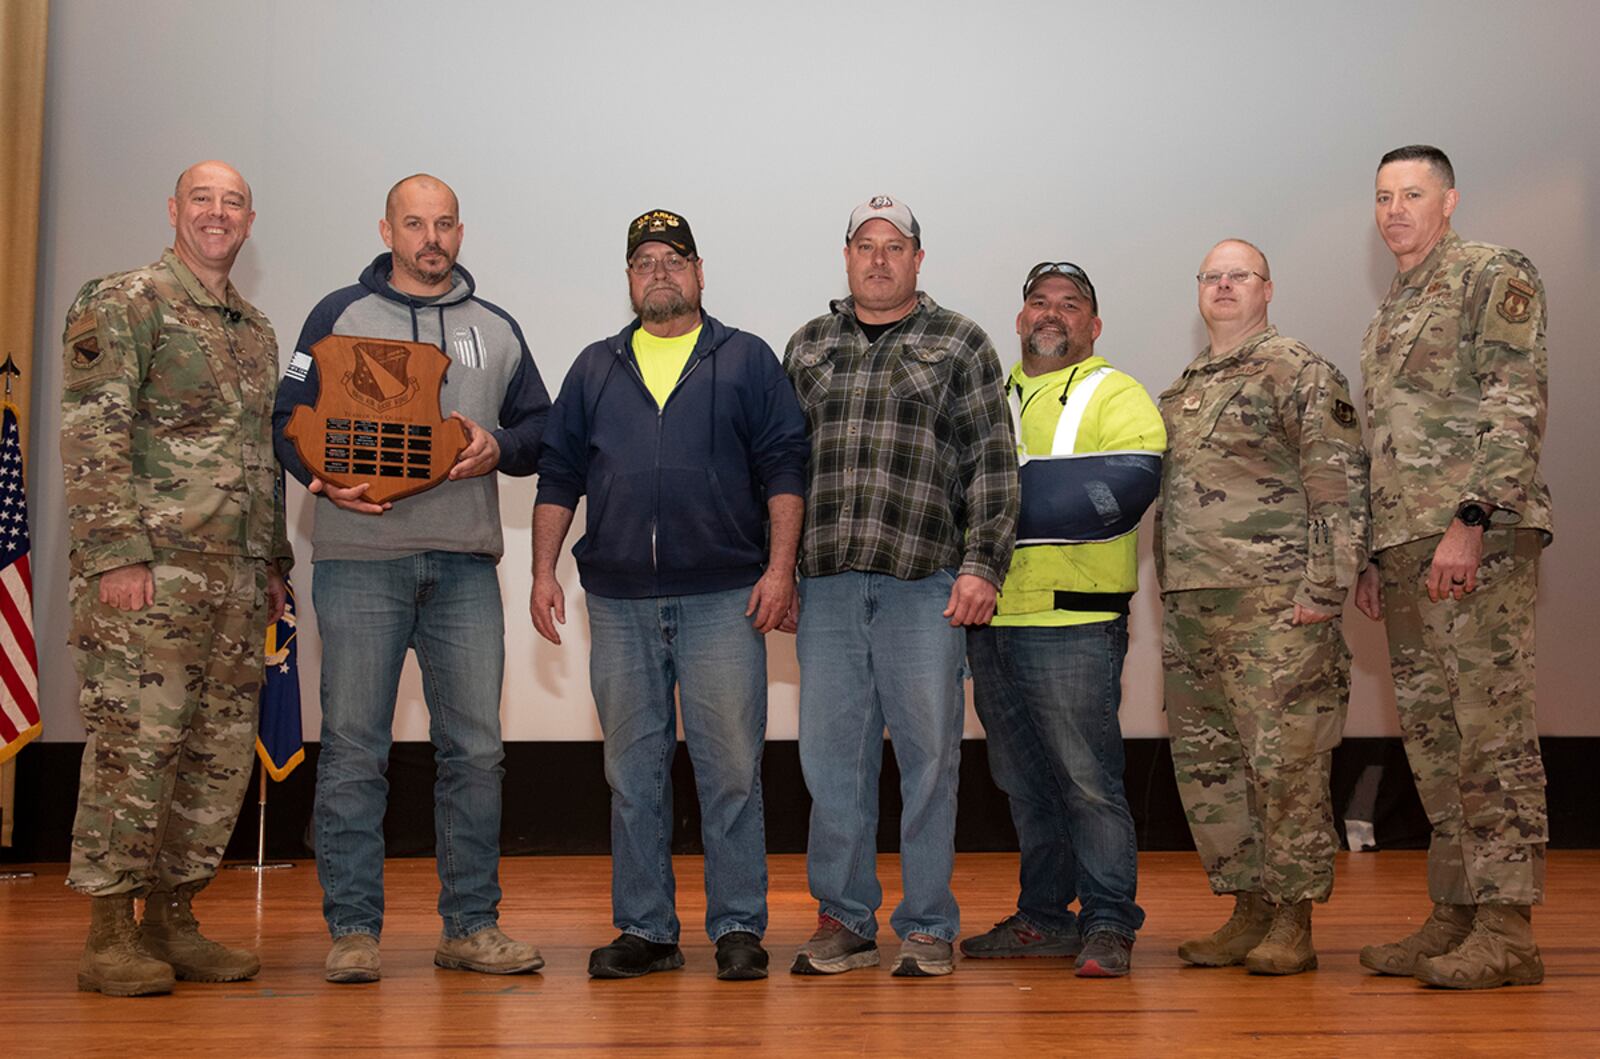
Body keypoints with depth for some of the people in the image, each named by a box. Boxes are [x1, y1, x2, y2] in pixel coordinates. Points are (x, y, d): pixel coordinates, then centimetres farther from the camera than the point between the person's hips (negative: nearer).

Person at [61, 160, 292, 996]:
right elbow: (90, 437, -11)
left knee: (220, 753, 8)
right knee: (133, 744, -6)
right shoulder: (122, 303, -2)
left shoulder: (256, 330, 20)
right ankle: (109, 934, 3)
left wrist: (274, 561, 18)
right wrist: (117, 552, -18)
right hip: (152, 570, -7)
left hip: (237, 578, 7)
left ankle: (173, 920, 18)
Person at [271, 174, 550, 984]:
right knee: (353, 747, -2)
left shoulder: (496, 329, 18)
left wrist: (500, 448, -5)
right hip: (359, 559, -2)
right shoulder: (340, 316, 9)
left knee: (475, 747, 2)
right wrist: (326, 480, -15)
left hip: (465, 561, 3)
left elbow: (539, 426, 17)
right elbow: (289, 420, 5)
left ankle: (471, 925, 11)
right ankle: (352, 930, 6)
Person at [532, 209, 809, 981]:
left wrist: (780, 567, -8)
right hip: (619, 600, 3)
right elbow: (558, 476, 15)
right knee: (632, 772, 7)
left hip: (722, 598, -3)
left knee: (731, 768, -2)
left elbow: (783, 470, 2)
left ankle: (738, 927, 7)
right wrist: (544, 571, 6)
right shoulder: (594, 369, 16)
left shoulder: (747, 361, 8)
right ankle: (644, 929, 15)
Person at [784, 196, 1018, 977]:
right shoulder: (808, 348, 16)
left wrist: (981, 566, -7)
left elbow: (993, 465, 2)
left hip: (924, 583, -3)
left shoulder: (960, 345, 7)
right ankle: (844, 920, 16)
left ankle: (927, 927, 12)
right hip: (826, 585, 3)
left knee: (928, 753, 2)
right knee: (831, 753, 5)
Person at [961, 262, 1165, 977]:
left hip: (1073, 622, -6)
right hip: (991, 622, 6)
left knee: (1088, 778, -4)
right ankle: (1044, 917, 22)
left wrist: (1008, 498, -14)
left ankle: (1108, 924, 5)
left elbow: (1126, 484, -15)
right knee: (1023, 783, 12)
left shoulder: (1116, 396, 3)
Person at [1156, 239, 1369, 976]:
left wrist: (1323, 589, -16)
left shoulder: (1298, 373, -3)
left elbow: (1341, 486, -9)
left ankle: (1293, 923, 5)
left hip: (1274, 607, -8)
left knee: (1283, 763, -5)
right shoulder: (1183, 388, 20)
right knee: (1205, 763, 9)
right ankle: (1249, 910, 20)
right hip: (1191, 608, 8)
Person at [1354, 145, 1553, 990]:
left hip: (1478, 539, -8)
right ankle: (1453, 917, 15)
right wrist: (1373, 560, 18)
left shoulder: (1495, 275, -1)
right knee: (1432, 737, 9)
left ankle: (1507, 931, -6)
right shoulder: (1387, 315, 23)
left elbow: (1516, 407, -12)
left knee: (1492, 731, -9)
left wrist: (1470, 522, -20)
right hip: (1406, 550, 8)